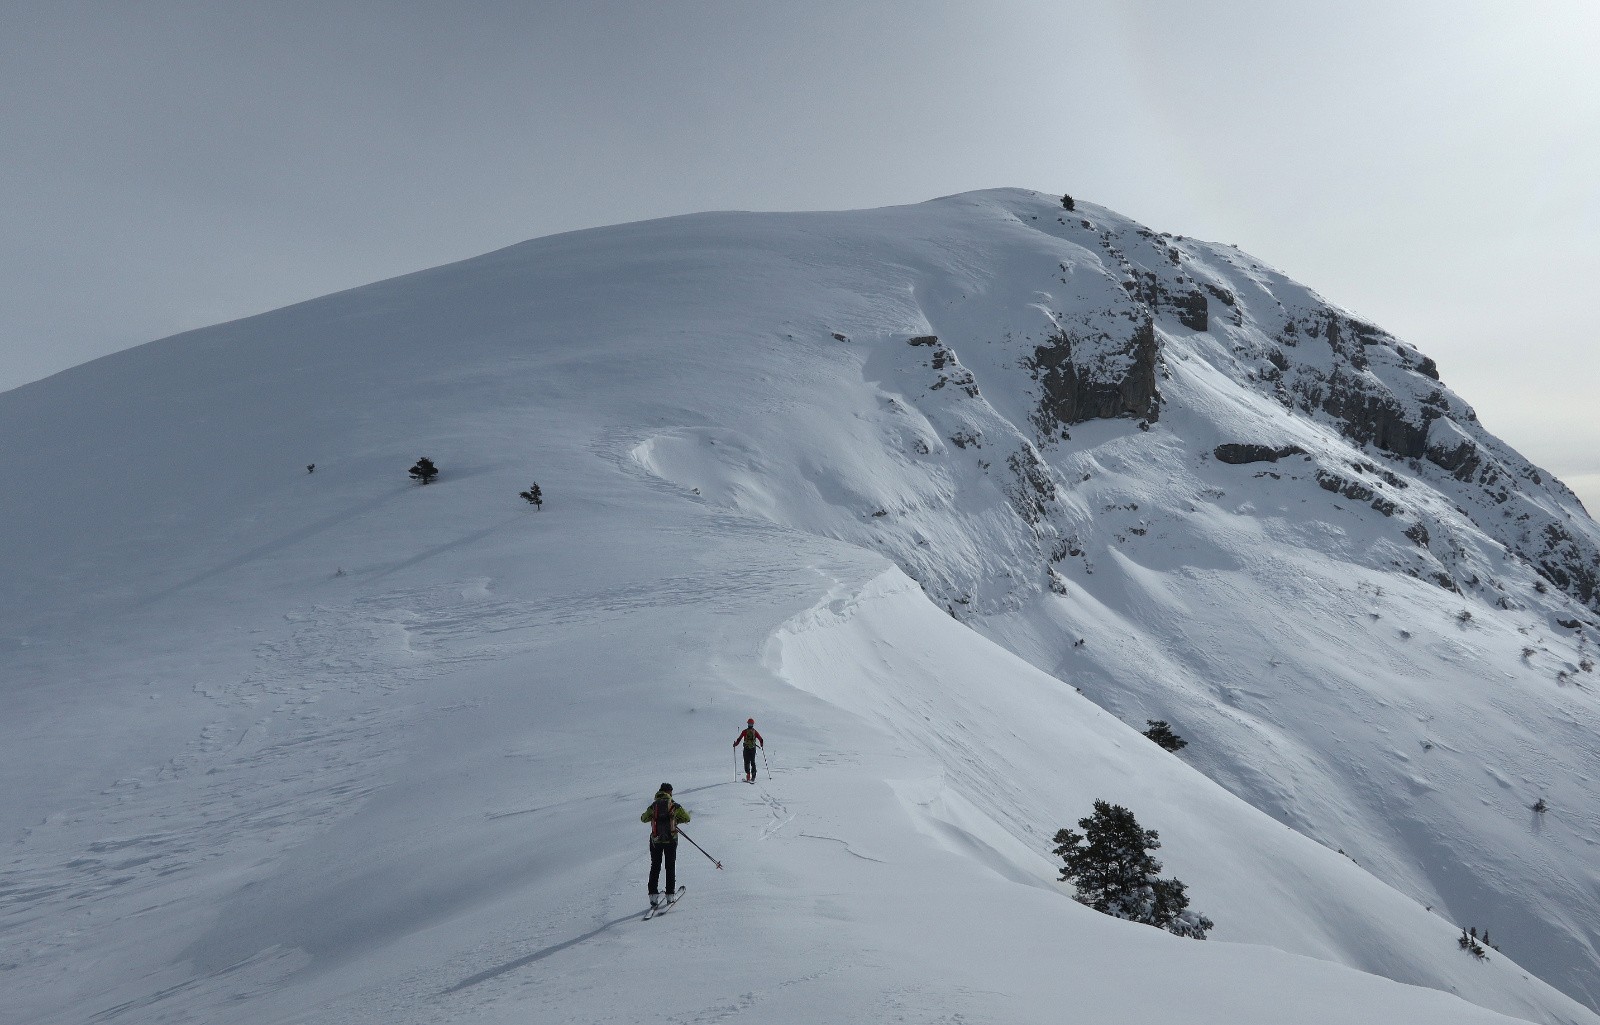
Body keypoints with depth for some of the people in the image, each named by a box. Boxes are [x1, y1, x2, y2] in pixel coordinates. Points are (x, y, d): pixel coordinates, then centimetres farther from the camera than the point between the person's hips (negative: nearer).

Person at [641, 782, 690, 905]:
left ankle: (653, 894, 6)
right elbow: (687, 818, 0)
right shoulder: (674, 805, -5)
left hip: (655, 840, 1)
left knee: (655, 866, 12)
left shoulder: (653, 805, 1)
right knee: (671, 866, 11)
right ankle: (670, 894, 10)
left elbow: (643, 818, 10)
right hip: (671, 840, -1)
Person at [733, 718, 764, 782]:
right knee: (753, 763, 10)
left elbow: (739, 739, -3)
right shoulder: (755, 732, 3)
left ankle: (748, 776, -8)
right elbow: (761, 739, 4)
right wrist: (762, 746, 21)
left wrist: (735, 744, 14)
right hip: (753, 749, 2)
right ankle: (753, 777, 6)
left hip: (746, 749, -2)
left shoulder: (744, 731, -3)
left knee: (747, 762, 2)